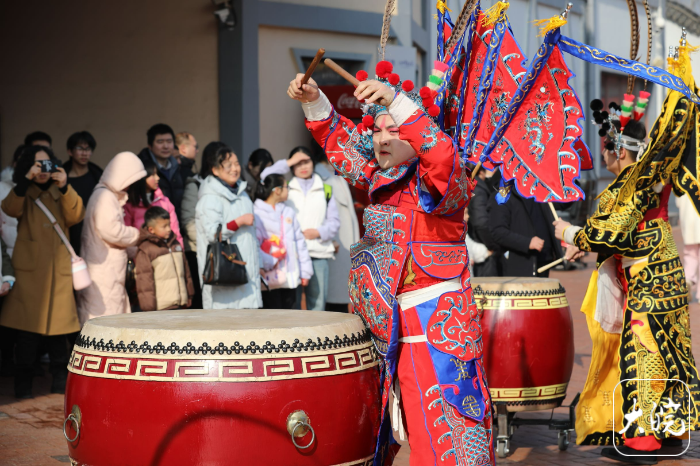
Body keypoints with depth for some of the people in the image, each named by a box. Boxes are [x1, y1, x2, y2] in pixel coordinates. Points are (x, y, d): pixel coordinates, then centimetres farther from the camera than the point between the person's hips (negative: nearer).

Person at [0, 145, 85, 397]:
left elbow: (75, 217, -3)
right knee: (27, 331, -5)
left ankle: (60, 391, 9)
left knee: (58, 332, -1)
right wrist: (26, 180, -22)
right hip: (29, 270, -1)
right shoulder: (23, 194, 11)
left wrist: (65, 188, -17)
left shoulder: (61, 193, 16)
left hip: (58, 271, 2)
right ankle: (23, 391, 3)